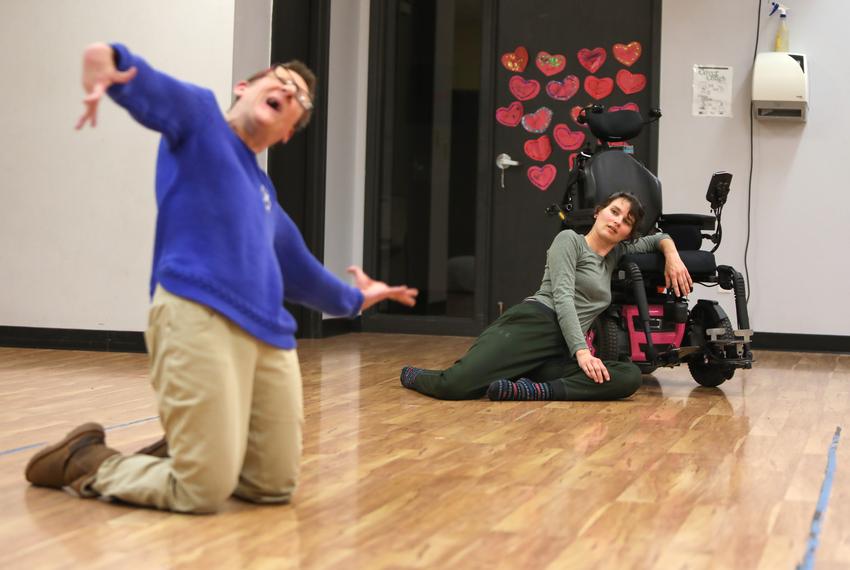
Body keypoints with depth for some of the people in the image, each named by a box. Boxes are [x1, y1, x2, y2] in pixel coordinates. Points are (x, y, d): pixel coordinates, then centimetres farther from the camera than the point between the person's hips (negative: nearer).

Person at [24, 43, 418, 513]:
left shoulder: (265, 194, 29)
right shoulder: (199, 113, 11)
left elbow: (298, 269, 45)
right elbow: (147, 86, -12)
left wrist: (352, 299, 62)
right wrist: (104, 60, -36)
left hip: (270, 334, 8)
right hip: (198, 317, -8)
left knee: (273, 488, 6)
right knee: (204, 494, -9)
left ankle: (183, 452, 30)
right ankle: (84, 462, 15)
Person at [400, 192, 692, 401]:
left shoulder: (615, 254, 27)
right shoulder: (569, 240, 7)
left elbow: (657, 238, 40)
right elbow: (562, 297, -6)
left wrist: (672, 256, 15)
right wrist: (582, 351, -18)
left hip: (561, 352, 6)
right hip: (533, 324, -6)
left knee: (630, 377, -25)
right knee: (454, 386, -29)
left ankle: (531, 389, -29)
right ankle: (413, 375, 8)